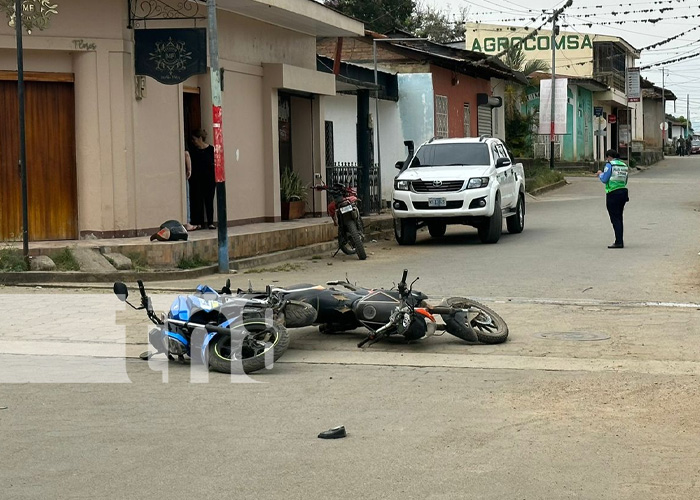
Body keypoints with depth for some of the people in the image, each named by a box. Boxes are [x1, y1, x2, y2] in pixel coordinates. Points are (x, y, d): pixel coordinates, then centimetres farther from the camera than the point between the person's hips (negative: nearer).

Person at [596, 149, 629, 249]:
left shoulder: (610, 165, -7)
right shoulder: (624, 165, 12)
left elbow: (604, 180, -10)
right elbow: (625, 181, 16)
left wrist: (600, 174, 11)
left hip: (613, 194, -7)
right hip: (623, 193, 7)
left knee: (615, 219, -5)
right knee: (619, 218, 16)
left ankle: (619, 242, -10)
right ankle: (620, 241, 19)